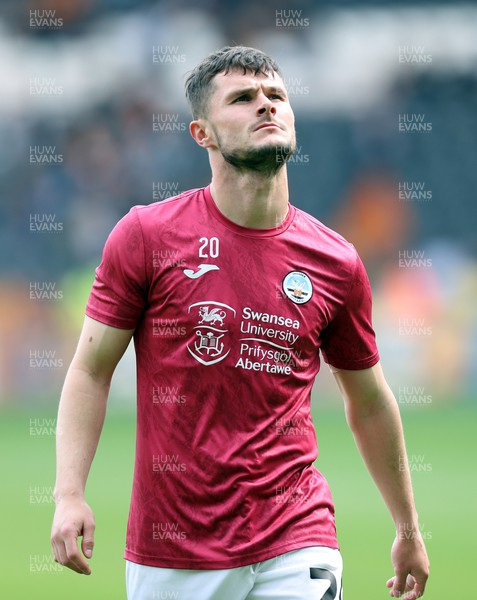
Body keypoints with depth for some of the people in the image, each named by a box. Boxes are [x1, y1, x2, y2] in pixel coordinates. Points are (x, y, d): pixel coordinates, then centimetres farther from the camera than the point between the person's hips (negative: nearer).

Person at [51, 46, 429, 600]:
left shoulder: (337, 263, 4)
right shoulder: (146, 236, -1)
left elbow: (369, 404, 16)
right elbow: (91, 371, 1)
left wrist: (409, 530, 22)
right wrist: (69, 494, -12)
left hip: (295, 548, 1)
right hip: (170, 552, -1)